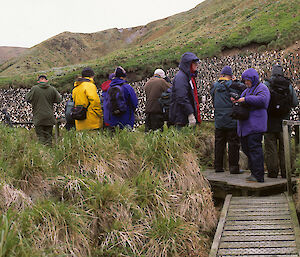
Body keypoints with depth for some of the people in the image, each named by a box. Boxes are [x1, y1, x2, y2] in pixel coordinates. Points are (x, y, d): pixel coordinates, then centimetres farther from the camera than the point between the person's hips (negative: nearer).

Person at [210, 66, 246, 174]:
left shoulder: (214, 87, 4)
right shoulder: (233, 85, -10)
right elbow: (244, 89, -1)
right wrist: (236, 82, 6)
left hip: (219, 121, 4)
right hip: (232, 120, -4)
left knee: (219, 143, 12)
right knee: (233, 143, 2)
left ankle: (218, 166, 15)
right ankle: (233, 167, 1)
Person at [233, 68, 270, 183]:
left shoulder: (262, 88, -4)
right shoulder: (248, 90, 24)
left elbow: (262, 100, -22)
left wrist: (246, 99, -21)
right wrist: (236, 100, 6)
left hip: (255, 125, -10)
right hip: (245, 125, 10)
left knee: (254, 148, -13)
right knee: (246, 148, 10)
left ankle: (259, 176, -12)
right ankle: (254, 172, 17)